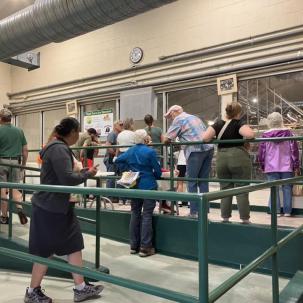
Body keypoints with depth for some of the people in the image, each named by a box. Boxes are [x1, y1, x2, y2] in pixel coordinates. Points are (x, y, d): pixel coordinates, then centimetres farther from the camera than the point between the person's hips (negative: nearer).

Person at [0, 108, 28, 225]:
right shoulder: (19, 131, 6)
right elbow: (25, 150, 6)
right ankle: (19, 208, -10)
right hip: (15, 162, 3)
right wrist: (23, 165, 14)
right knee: (15, 188, 13)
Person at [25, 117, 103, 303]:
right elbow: (67, 178, -27)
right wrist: (87, 174, -12)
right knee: (46, 251, 5)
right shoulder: (59, 149, -20)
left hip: (58, 205, 10)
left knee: (74, 245, 11)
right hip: (50, 207, -10)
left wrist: (83, 171, 11)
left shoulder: (59, 147, 12)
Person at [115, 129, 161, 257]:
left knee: (135, 214, 13)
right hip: (148, 186, -6)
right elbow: (157, 170, -9)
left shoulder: (129, 151, 7)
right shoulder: (150, 151, -11)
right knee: (147, 216, -1)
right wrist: (155, 177, 12)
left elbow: (117, 161, 18)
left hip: (134, 186, 6)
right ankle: (145, 248, 2)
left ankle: (134, 246, 19)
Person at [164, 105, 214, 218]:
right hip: (208, 148, 7)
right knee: (203, 180, 11)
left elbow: (167, 139, -2)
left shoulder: (178, 119, 4)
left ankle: (194, 212, 3)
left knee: (192, 182, 2)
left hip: (196, 150, -7)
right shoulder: (194, 117, 27)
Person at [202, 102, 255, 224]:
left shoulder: (218, 124, 6)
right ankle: (245, 220, 8)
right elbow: (250, 134, -22)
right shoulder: (239, 123, -4)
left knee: (225, 189, 11)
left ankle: (225, 218, 16)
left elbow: (205, 138, -5)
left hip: (221, 159, 4)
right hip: (239, 158, -3)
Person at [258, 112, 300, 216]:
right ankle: (287, 211, 13)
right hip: (287, 167, 0)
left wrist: (263, 166, 13)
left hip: (271, 167, 0)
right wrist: (296, 166, 6)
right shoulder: (288, 133, -2)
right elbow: (294, 150, -1)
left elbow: (261, 153, 1)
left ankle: (276, 210, 4)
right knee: (287, 189, 8)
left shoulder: (265, 135, -2)